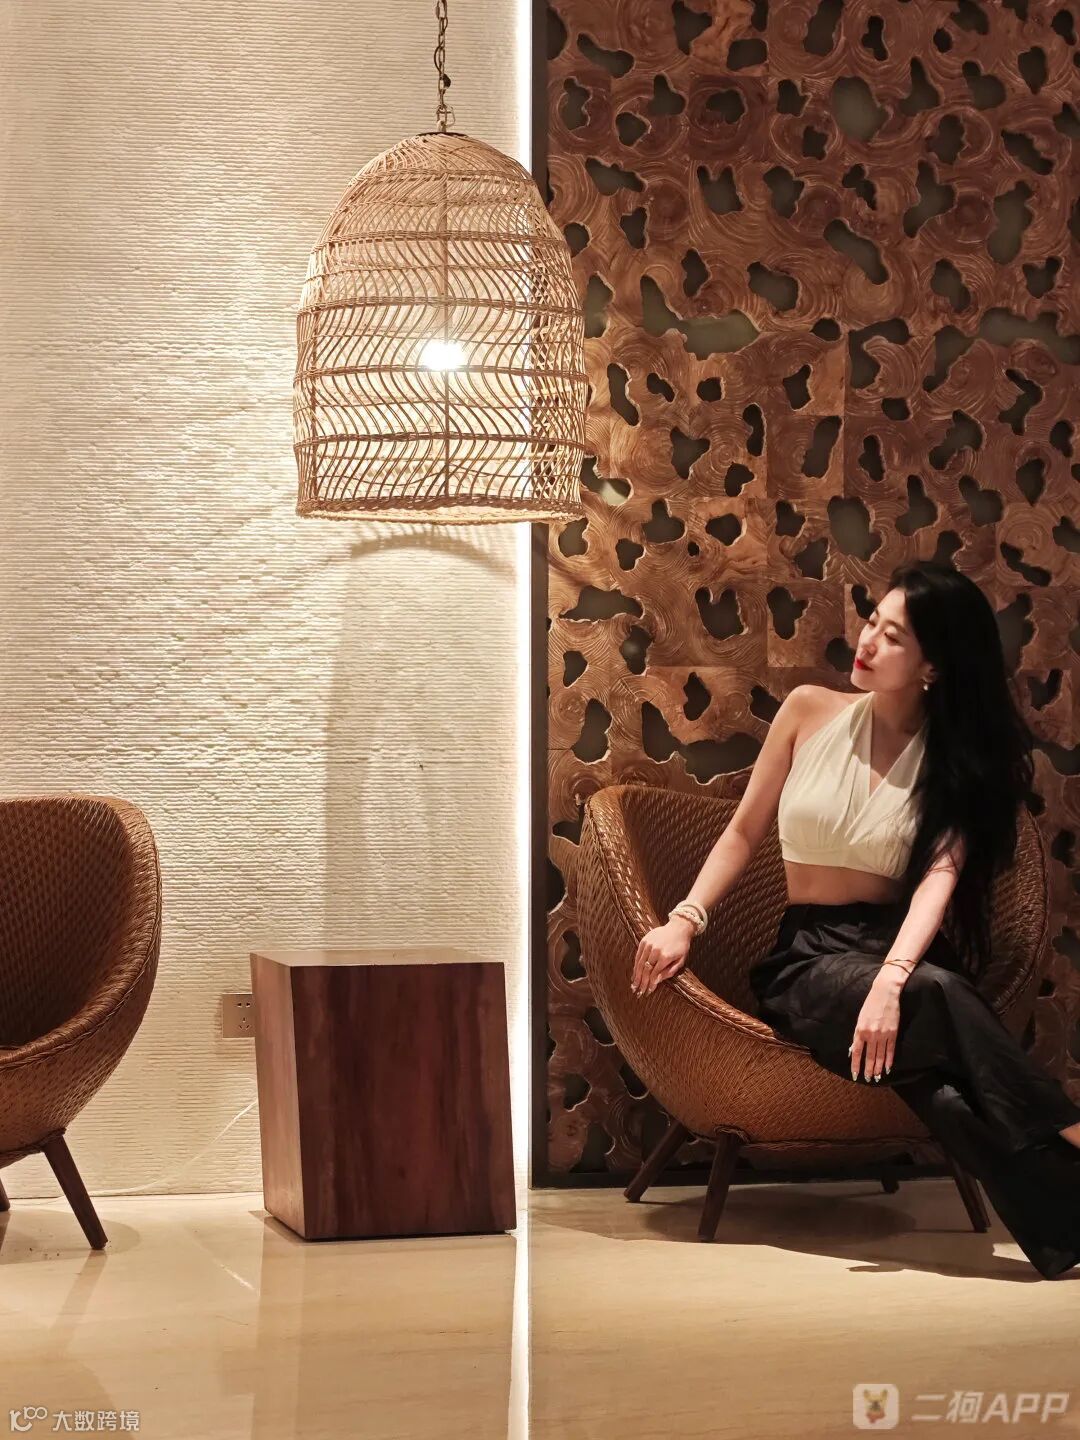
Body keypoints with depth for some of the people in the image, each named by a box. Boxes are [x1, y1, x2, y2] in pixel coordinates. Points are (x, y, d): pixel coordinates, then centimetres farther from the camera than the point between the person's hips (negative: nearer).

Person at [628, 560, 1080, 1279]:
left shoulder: (956, 761, 4)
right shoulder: (811, 711, 7)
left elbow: (939, 877, -13)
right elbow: (743, 834, 13)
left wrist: (891, 981, -31)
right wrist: (684, 919, -4)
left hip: (900, 947, 0)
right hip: (808, 956, 0)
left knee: (940, 1086, -38)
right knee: (937, 1000, -38)